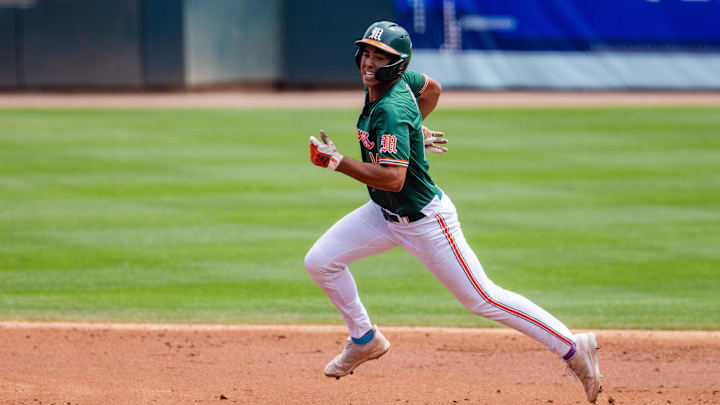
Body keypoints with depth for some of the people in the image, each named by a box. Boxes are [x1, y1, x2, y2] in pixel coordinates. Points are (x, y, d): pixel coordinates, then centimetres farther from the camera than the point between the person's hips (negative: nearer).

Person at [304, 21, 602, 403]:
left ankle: (573, 348, 4)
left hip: (424, 221, -9)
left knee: (482, 298, -3)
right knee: (319, 261, 3)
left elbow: (393, 178, -37)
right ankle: (365, 340, 22)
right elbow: (432, 88, 18)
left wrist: (338, 161, -34)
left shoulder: (391, 111, -29)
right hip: (384, 213, 9)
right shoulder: (392, 81, -2)